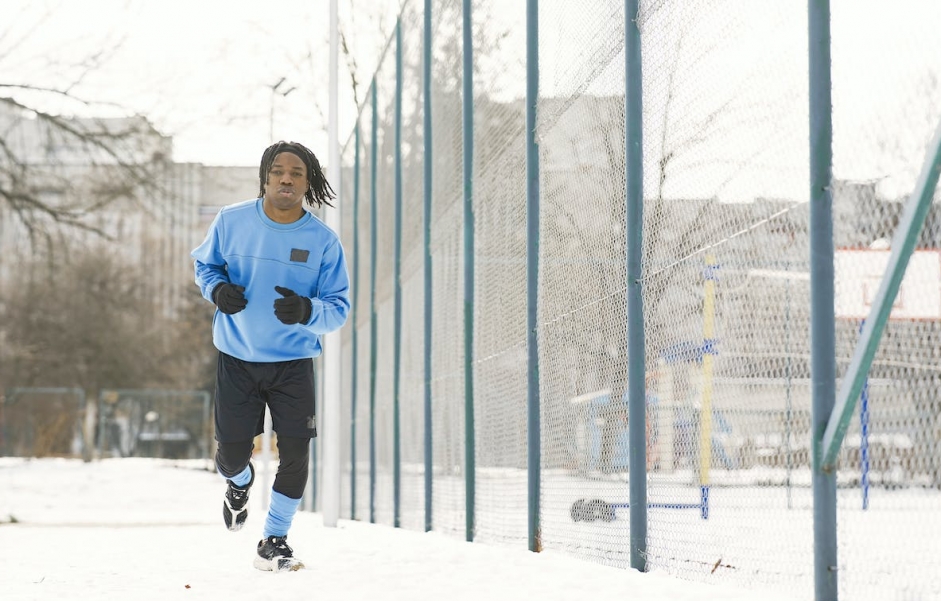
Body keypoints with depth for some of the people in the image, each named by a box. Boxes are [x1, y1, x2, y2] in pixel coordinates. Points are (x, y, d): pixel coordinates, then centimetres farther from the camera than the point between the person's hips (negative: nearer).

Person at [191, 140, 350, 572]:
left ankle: (273, 543, 14)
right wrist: (216, 289, -12)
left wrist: (308, 311, -27)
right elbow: (203, 263, 11)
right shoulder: (232, 221, -6)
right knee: (231, 455, 2)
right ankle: (240, 482, 42)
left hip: (293, 363, 0)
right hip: (236, 359, 0)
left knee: (295, 455, -6)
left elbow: (339, 309, -5)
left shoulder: (323, 240, -7)